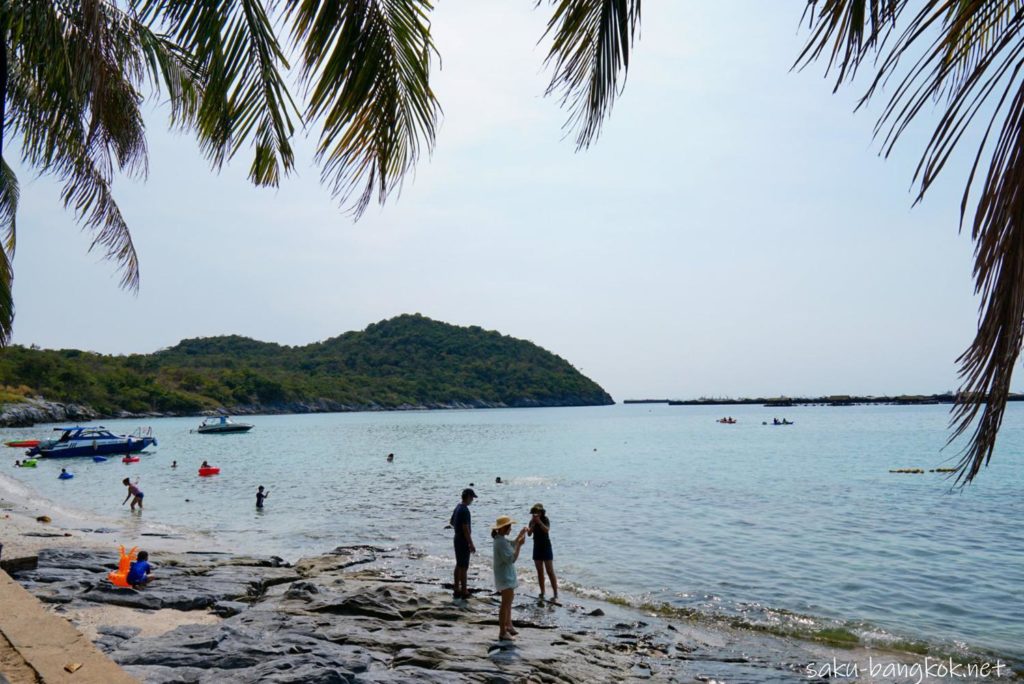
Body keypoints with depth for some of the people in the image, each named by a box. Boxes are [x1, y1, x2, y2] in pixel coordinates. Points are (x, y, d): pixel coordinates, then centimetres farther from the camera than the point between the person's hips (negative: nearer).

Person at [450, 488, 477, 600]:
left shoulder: (458, 507, 8)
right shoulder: (464, 510, -21)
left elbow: (451, 521, 21)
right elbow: (466, 529, -24)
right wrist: (471, 544, -20)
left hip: (457, 539, 9)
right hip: (463, 541, -9)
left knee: (458, 565, 15)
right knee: (464, 567, -2)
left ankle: (456, 589, 21)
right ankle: (463, 592, 4)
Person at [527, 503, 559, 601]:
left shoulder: (545, 520, -9)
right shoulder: (532, 521, 2)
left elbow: (547, 530, -26)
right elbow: (529, 534, -9)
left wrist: (539, 521, -33)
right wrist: (533, 524, -21)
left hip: (546, 547, -5)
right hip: (537, 548, 5)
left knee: (550, 572, -7)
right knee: (540, 572, 9)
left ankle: (555, 594, -6)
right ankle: (542, 593, 17)